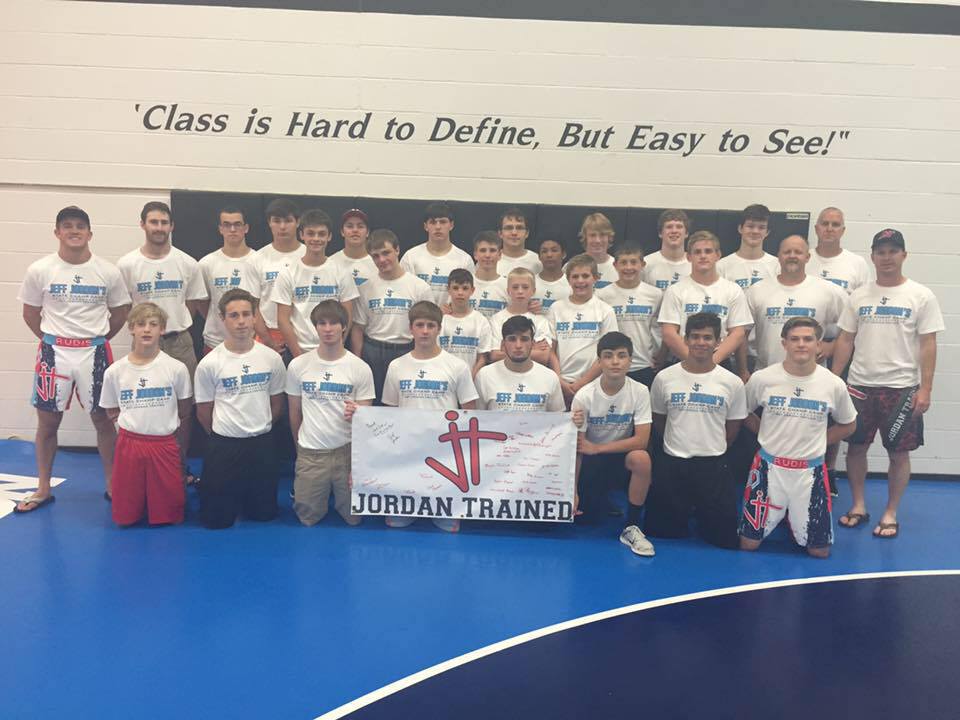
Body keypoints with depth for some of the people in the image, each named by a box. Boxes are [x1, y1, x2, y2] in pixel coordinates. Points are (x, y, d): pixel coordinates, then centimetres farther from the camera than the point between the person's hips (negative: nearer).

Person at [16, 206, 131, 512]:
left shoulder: (108, 272, -4)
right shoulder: (39, 270, -4)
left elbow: (120, 312, 8)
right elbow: (30, 314, 7)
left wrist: (96, 340, 8)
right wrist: (53, 341, 7)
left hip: (94, 352, 0)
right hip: (54, 351, 1)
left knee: (103, 418, 7)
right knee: (47, 420, 9)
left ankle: (111, 484, 20)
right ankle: (43, 488, 23)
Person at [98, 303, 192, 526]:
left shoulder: (176, 368, -8)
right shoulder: (114, 371, -3)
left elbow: (185, 411, 6)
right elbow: (111, 411, 11)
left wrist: (164, 425, 5)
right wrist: (132, 424, 2)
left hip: (164, 444, -1)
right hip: (129, 443, 1)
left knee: (167, 516, 4)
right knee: (125, 517, 7)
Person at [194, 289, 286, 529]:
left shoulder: (272, 358, -3)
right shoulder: (209, 364, -10)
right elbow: (203, 411, 1)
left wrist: (260, 428, 12)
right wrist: (223, 435, 9)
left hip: (262, 443, 2)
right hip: (223, 445, -2)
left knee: (265, 513, 9)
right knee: (217, 519, 4)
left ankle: (247, 499, 40)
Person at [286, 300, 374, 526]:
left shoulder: (361, 368, -7)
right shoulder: (297, 365, -3)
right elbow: (294, 412, 9)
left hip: (348, 451, -1)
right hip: (310, 453, 1)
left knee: (353, 518, 8)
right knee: (307, 518, 9)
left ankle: (341, 500, 41)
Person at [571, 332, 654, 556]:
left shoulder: (639, 392, -16)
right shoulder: (584, 396, -18)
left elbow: (641, 440, -19)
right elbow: (576, 447, -14)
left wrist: (597, 448, -21)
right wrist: (572, 492, -14)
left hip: (622, 456, 0)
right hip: (590, 461, 1)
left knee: (641, 458, -34)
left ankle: (632, 527, -17)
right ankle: (601, 498, 30)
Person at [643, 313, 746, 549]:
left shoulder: (732, 383, -4)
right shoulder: (664, 378, -3)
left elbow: (732, 427, 8)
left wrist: (712, 450, 11)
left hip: (713, 465, 0)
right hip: (671, 463, 0)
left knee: (725, 536, 3)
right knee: (661, 530, 7)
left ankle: (702, 514, 35)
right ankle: (685, 512, 38)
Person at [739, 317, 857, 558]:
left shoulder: (833, 384, -6)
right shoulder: (762, 378, -9)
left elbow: (848, 424, 10)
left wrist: (816, 442, 1)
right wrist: (767, 435, -1)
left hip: (810, 470, 1)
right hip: (770, 467, -1)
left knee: (819, 551, 6)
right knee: (747, 544, 4)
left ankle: (794, 518, 36)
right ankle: (778, 515, 35)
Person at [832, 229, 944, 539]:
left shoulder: (921, 296, -2)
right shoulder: (859, 296, 6)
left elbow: (928, 345, -4)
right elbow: (845, 340, 8)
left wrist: (925, 389, -10)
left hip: (901, 388, -3)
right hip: (859, 385, 3)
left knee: (899, 452, 4)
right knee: (856, 446, 8)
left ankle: (890, 513, 18)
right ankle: (858, 506, 24)